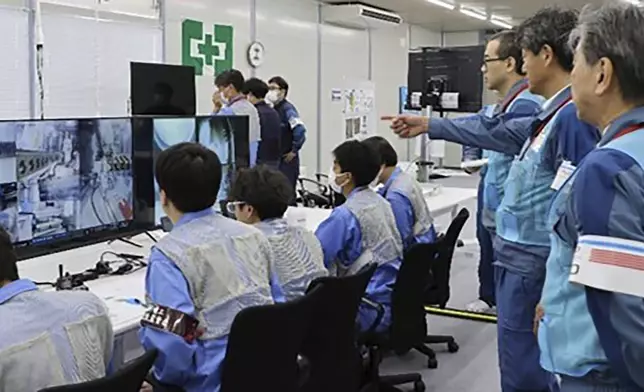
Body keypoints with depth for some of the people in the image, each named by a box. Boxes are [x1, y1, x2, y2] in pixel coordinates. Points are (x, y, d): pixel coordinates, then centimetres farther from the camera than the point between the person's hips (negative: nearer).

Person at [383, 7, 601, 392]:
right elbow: (496, 130, 25)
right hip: (519, 258, 10)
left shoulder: (573, 116, -20)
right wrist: (427, 125, 33)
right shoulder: (552, 115, 10)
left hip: (532, 266, -10)